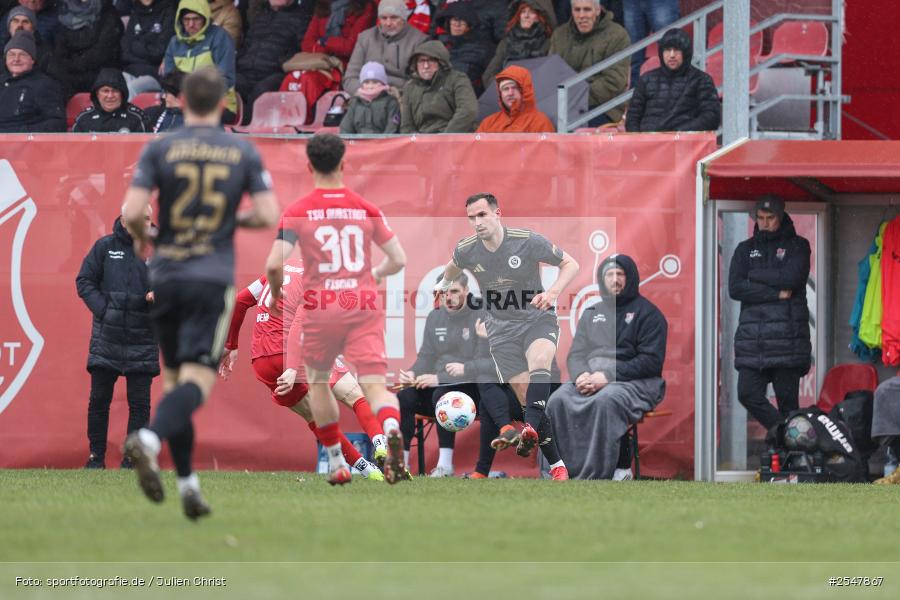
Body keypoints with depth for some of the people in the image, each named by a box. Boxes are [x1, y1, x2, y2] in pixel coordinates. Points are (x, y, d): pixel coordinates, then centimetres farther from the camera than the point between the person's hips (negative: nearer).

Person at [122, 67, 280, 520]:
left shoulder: (160, 149, -1)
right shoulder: (244, 153, 2)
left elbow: (131, 212, -8)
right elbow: (268, 215, -3)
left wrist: (140, 237, 13)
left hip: (166, 275, 2)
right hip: (213, 279, -2)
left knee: (174, 376, 13)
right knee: (197, 379, -9)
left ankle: (187, 481, 12)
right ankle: (149, 439, -37)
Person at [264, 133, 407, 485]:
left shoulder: (298, 212, -1)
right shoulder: (367, 209, 7)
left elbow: (273, 264, -10)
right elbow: (398, 260, 10)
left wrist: (275, 294, 11)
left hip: (321, 309, -1)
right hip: (364, 307, 1)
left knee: (318, 381, 23)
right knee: (375, 385, -8)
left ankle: (336, 462, 23)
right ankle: (391, 428, -41)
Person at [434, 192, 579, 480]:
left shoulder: (528, 241, -15)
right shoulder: (466, 250, -5)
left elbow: (570, 264, -5)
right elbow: (454, 265, 22)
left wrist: (553, 292, -21)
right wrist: (443, 285, 38)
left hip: (537, 319, -3)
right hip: (501, 328, 3)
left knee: (539, 362, -35)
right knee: (528, 397, -8)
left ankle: (530, 430, -55)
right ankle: (557, 465, -2)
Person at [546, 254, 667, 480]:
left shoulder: (647, 313, 4)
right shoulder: (592, 313, 23)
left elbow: (651, 360, -6)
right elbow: (575, 354, 18)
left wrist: (608, 376, -16)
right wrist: (582, 375, -8)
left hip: (634, 382, -5)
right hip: (590, 378, 5)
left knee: (605, 401, -39)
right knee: (559, 401, -26)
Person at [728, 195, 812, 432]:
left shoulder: (797, 246, 8)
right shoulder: (745, 249, 16)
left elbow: (791, 278, -10)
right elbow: (735, 288, 1)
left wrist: (754, 275, 0)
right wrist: (776, 293, -6)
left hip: (787, 338, -3)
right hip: (752, 336, 3)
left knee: (787, 399, -4)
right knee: (748, 394, -6)